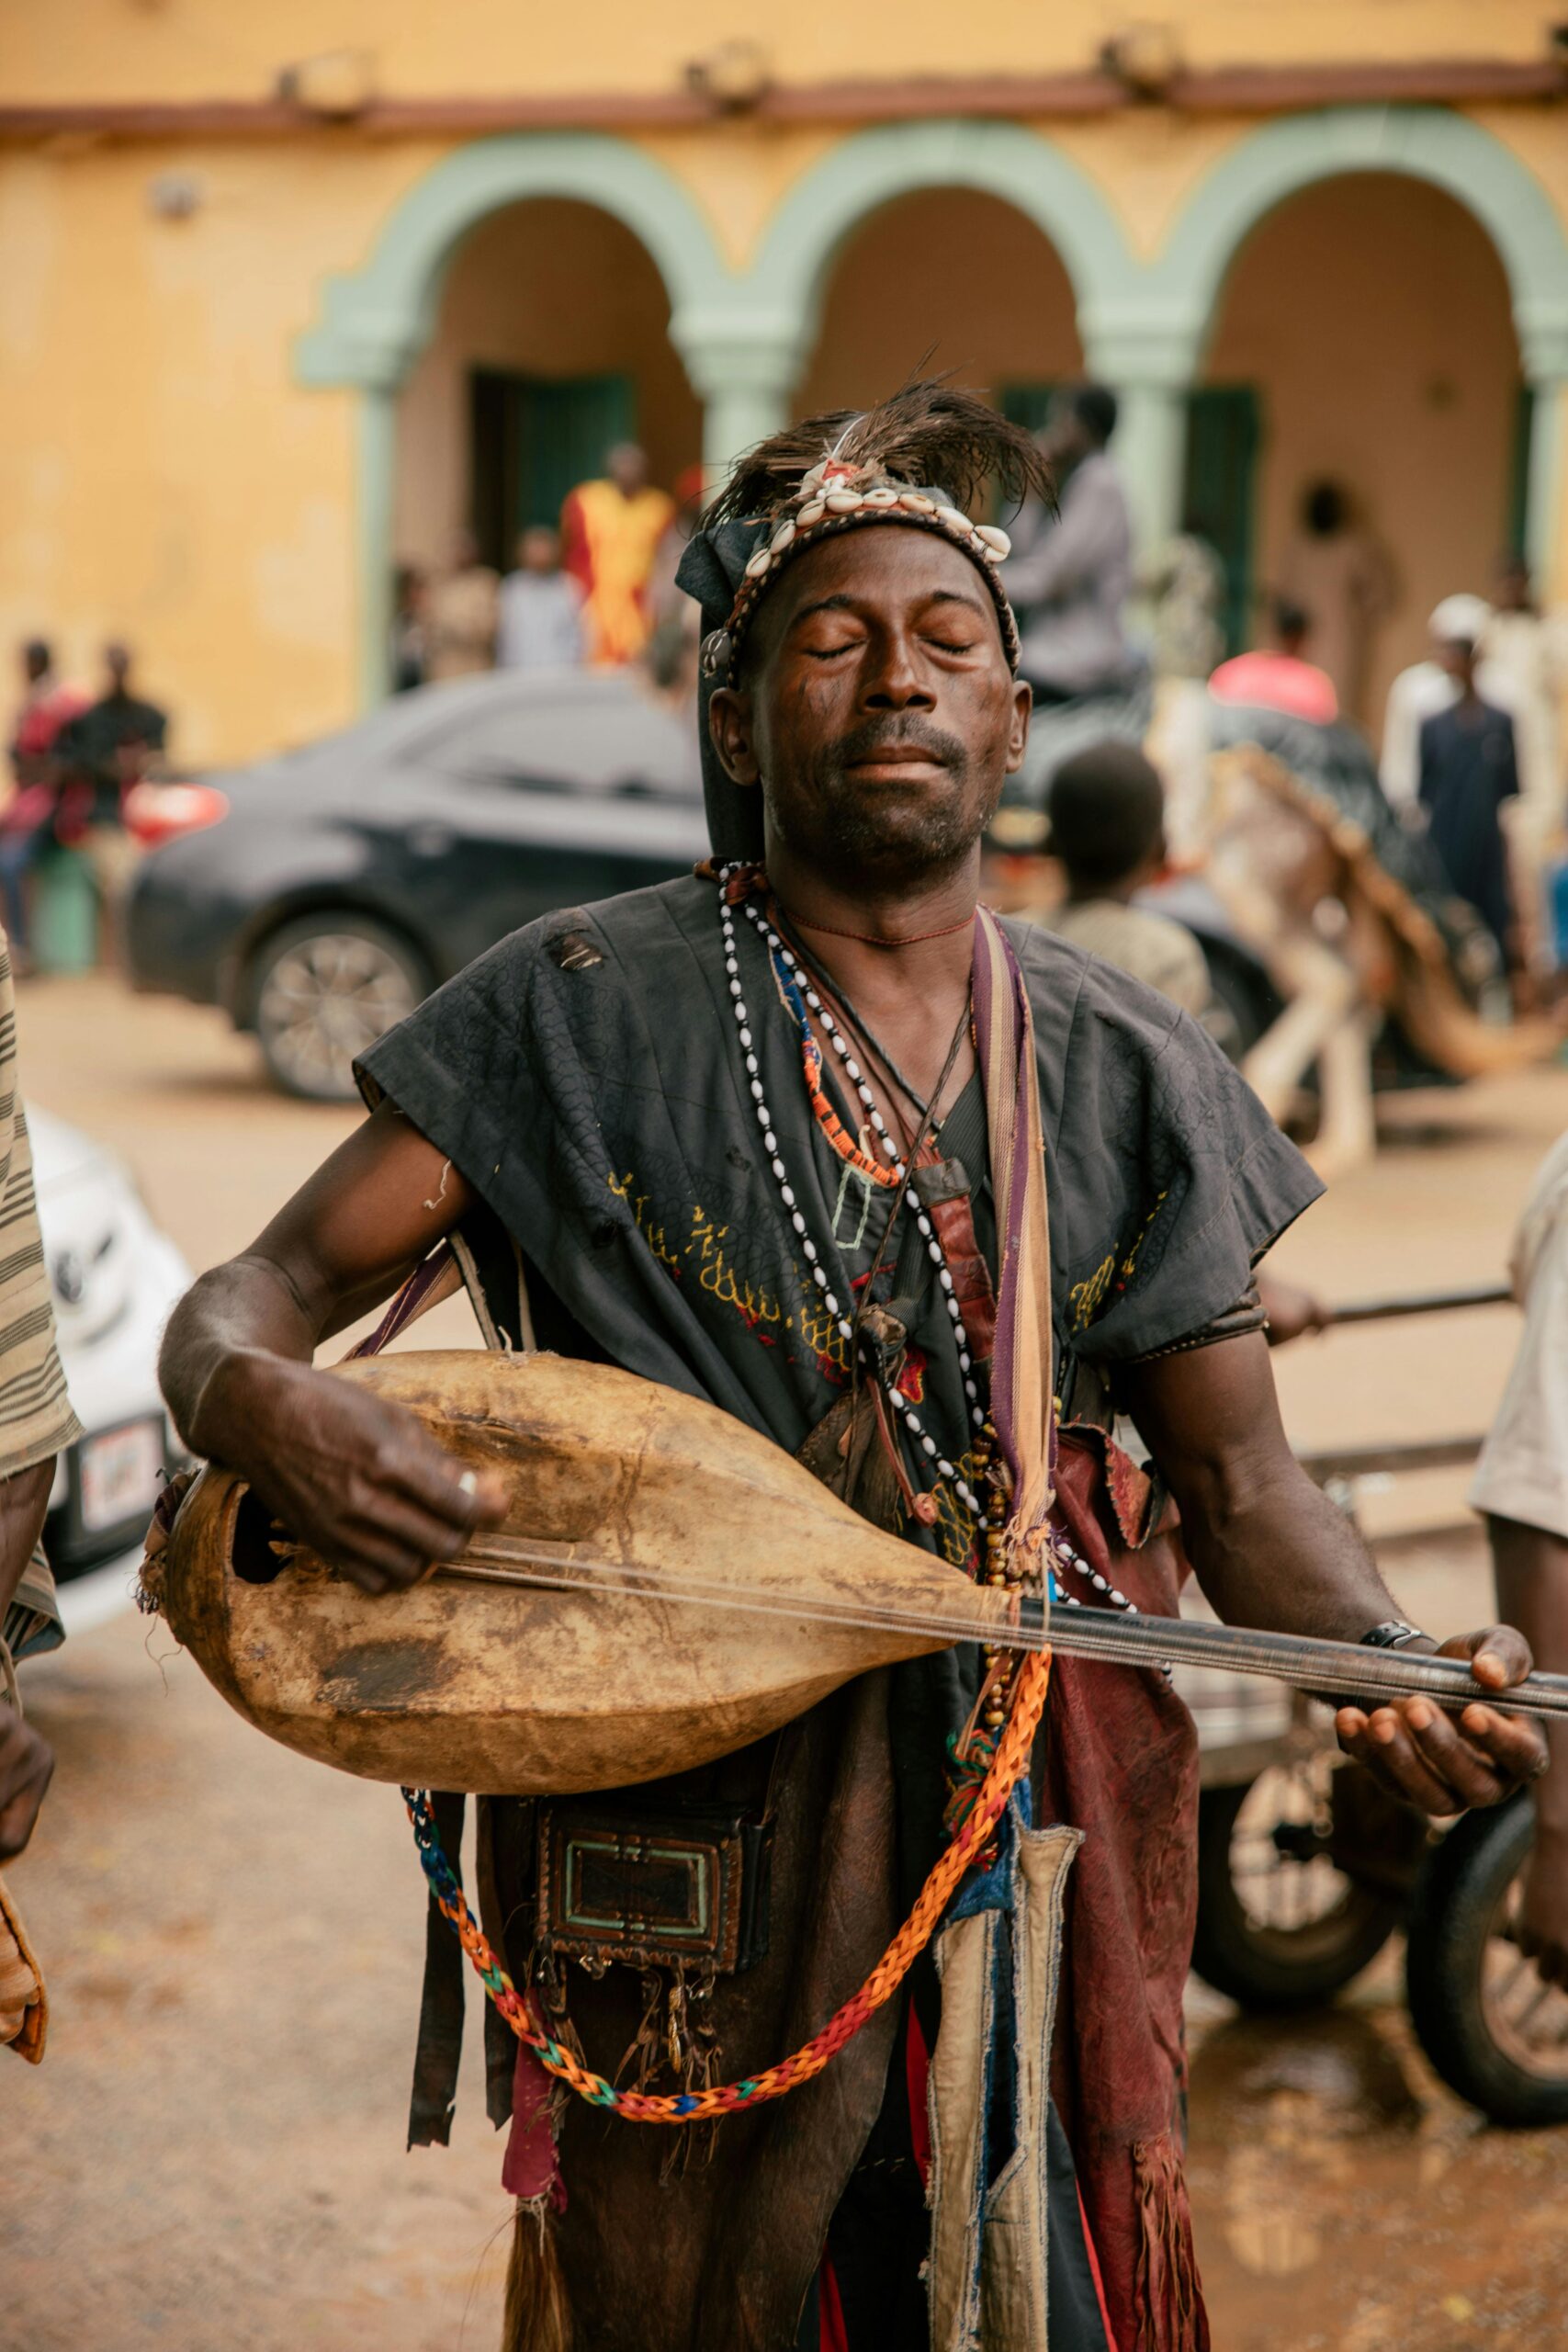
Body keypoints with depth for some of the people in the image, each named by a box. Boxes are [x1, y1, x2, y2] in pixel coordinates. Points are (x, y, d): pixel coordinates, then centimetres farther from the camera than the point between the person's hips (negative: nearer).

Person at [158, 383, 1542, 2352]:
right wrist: (262, 1404, -31)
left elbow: (1241, 1485, 3)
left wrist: (1405, 1675, -17)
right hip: (682, 1828, -2)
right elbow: (252, 1297, -7)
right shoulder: (582, 1010, -6)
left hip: (1030, 1829, 3)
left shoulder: (1132, 1076, 2)